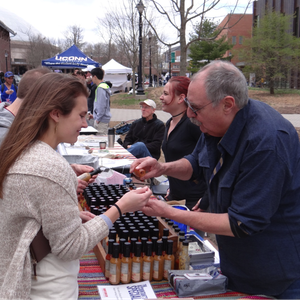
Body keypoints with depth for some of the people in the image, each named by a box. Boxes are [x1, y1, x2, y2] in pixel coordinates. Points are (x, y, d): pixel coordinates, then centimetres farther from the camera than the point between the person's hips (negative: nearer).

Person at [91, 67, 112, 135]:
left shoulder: (100, 88, -17)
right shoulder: (105, 86, 14)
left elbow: (102, 105, -22)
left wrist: (98, 118, -16)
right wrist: (94, 115, 21)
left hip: (101, 119, -10)